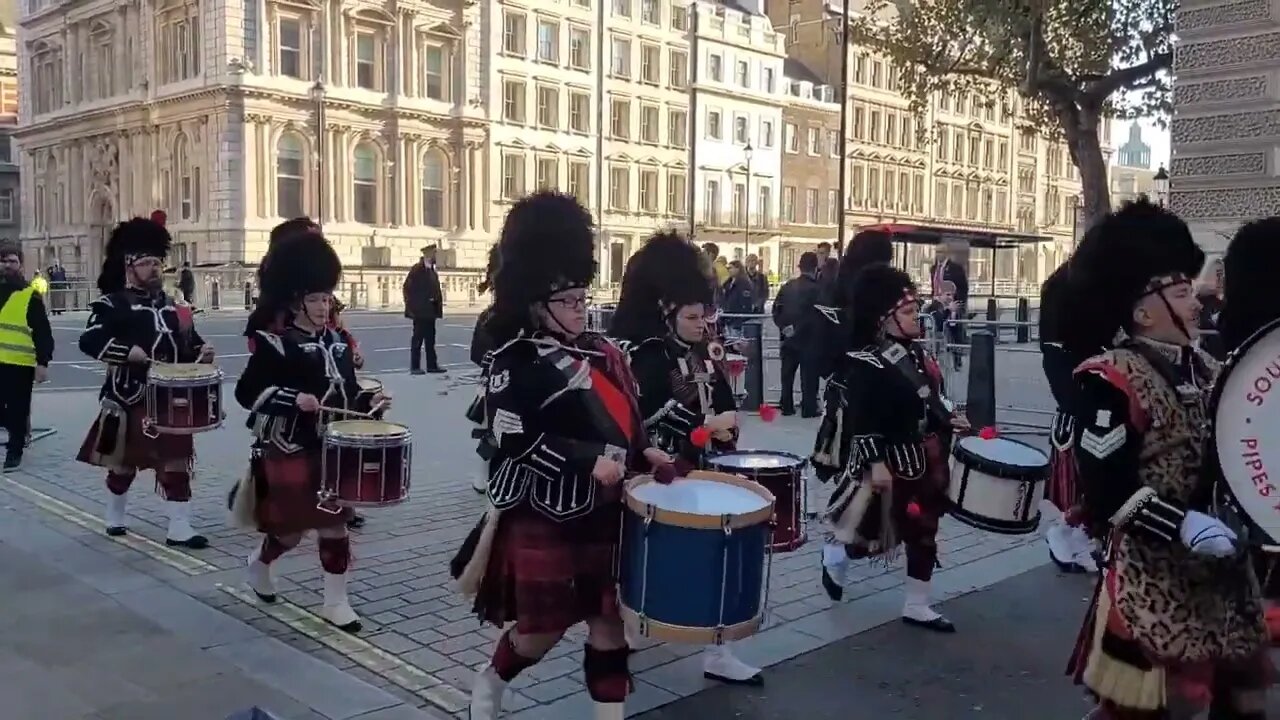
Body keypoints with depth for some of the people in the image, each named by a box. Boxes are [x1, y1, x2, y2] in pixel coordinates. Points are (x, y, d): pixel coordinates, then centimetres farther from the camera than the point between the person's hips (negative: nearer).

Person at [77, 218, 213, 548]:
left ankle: (179, 529, 6)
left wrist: (201, 351, -5)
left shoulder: (171, 305, 12)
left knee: (176, 462, 2)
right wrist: (128, 352, -29)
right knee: (124, 461, 12)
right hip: (130, 399, -4)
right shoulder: (112, 304, -7)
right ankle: (115, 519, 34)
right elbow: (89, 340, -19)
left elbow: (187, 343, 17)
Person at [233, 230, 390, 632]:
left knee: (335, 523, 5)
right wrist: (293, 398, -26)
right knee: (291, 529, 4)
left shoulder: (337, 341, 9)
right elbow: (246, 392, -14)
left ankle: (336, 602, 14)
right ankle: (259, 562, 37)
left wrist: (370, 401, -3)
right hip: (291, 451, -5)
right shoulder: (275, 344, -10)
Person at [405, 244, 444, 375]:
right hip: (420, 311, -7)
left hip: (430, 311, 7)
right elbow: (408, 288, -12)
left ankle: (432, 365, 13)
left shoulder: (432, 271, 15)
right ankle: (414, 367, 0)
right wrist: (412, 307, -13)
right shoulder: (416, 269, -8)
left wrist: (438, 306, 5)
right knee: (418, 339, -4)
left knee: (430, 339, 9)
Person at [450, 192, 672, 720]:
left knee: (609, 616, 9)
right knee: (544, 626, 6)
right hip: (545, 516, -6)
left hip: (606, 511, 6)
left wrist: (643, 452, -1)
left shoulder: (602, 353, 9)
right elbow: (515, 441, -20)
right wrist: (587, 463, -27)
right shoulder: (516, 364, -12)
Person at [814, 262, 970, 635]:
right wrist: (875, 463, -23)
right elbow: (861, 421, -21)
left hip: (928, 458, 8)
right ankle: (833, 556, 37)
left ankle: (917, 606, 23)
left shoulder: (917, 354, 8)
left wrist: (949, 420, 6)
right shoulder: (865, 364, -18)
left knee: (924, 530, 11)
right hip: (891, 461, -8)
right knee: (875, 530, 5)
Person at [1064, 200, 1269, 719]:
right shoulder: (1112, 381, -17)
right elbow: (1104, 491, -21)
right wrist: (1185, 526, -28)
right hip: (1154, 584, -8)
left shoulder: (1204, 369, 9)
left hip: (1224, 576, 9)